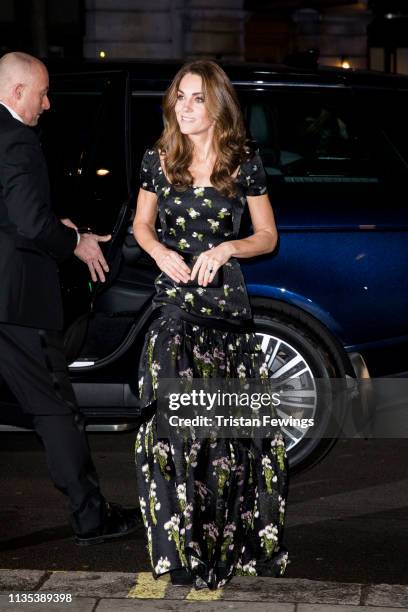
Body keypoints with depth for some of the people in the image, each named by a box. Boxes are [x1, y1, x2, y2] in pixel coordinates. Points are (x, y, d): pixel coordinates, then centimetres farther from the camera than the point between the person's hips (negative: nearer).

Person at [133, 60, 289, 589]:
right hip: (173, 303, 1)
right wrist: (161, 253, -6)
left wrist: (227, 248, -11)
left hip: (226, 303, -1)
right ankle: (182, 542, 6)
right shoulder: (158, 160, 5)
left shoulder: (245, 164, 0)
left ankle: (231, 535, 13)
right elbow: (141, 225, 15)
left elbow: (267, 236, 7)